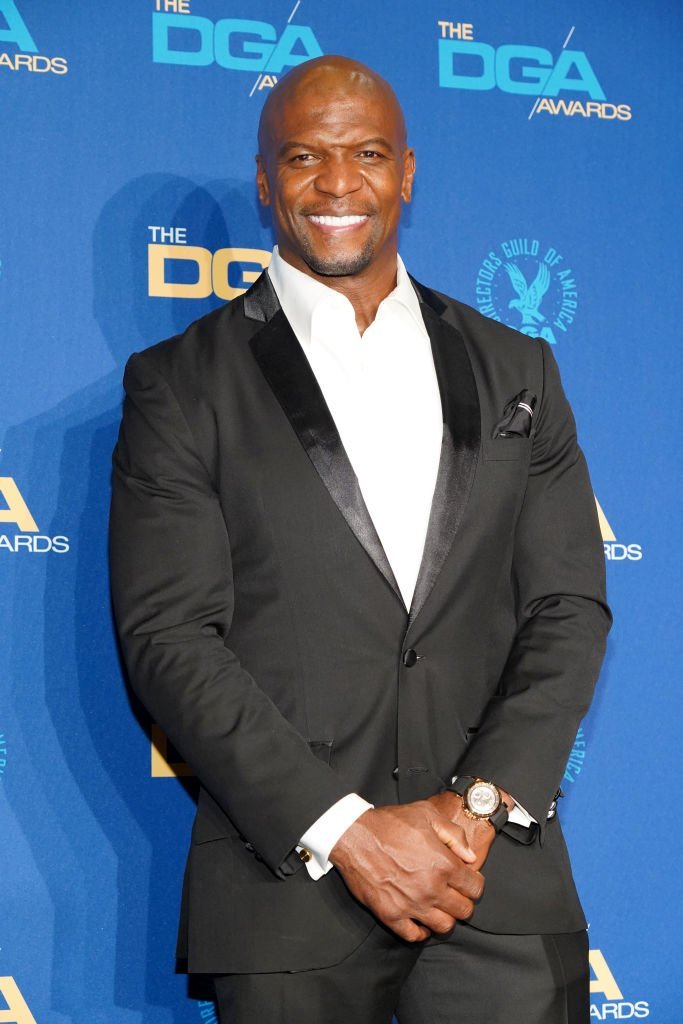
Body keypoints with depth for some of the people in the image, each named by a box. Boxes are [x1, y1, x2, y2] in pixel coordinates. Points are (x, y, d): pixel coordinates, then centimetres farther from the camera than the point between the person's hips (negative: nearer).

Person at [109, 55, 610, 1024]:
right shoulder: (183, 382, 2)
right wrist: (346, 830, -14)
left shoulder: (514, 370, 10)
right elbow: (169, 636, -6)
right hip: (289, 885, -2)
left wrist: (480, 805, -9)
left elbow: (569, 608, 5)